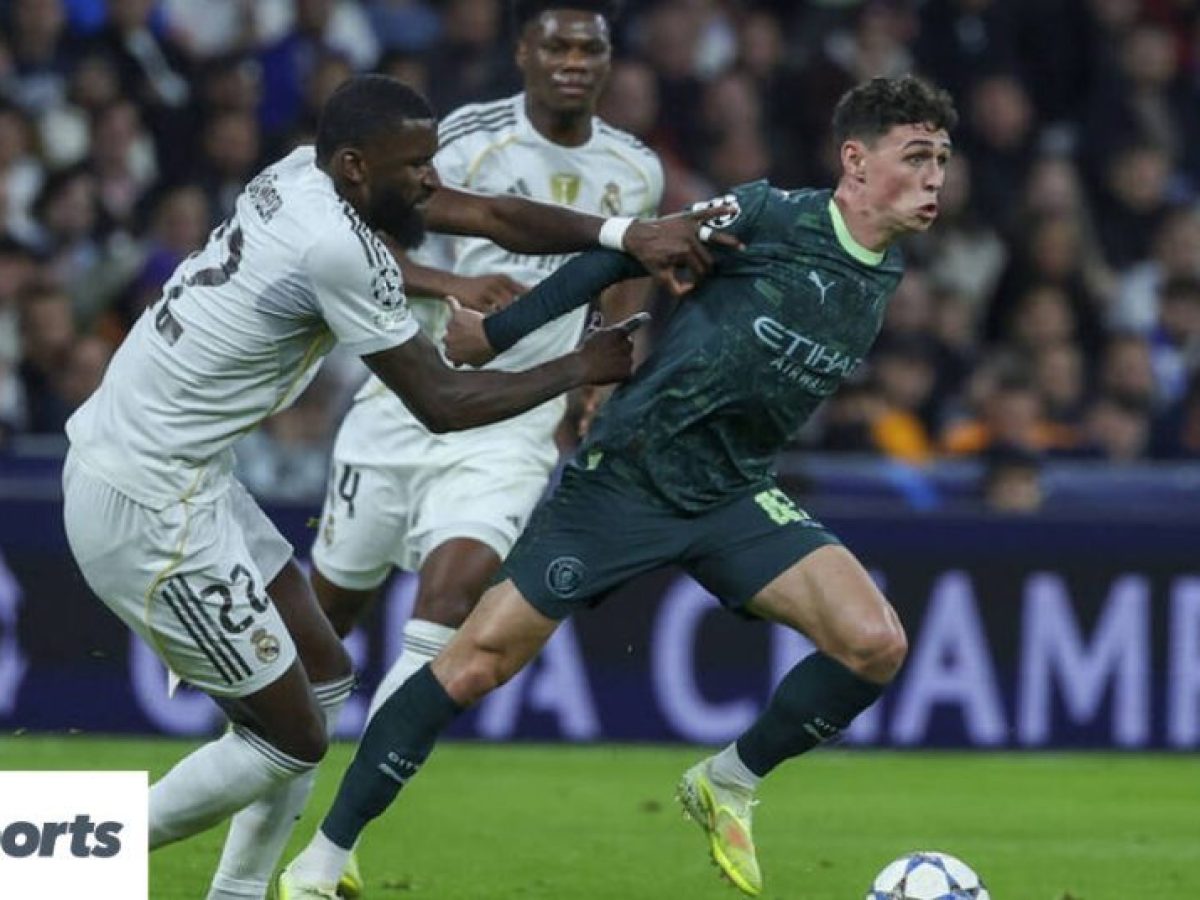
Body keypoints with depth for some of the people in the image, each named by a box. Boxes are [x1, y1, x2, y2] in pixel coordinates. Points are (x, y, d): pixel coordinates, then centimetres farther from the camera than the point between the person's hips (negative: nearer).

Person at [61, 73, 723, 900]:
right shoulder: (337, 249, -23)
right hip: (147, 511, -10)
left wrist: (628, 234, -4)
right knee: (292, 737, 0)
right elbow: (441, 404, -12)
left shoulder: (305, 176, 3)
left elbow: (487, 215, 7)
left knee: (321, 677, 17)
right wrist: (581, 370, 0)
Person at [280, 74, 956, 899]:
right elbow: (627, 254, -8)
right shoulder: (768, 218, -15)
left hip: (734, 500, 5)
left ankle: (729, 787, 8)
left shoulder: (885, 278, 4)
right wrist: (500, 331, -6)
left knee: (876, 644, -16)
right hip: (624, 479, -5)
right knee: (478, 660, -7)